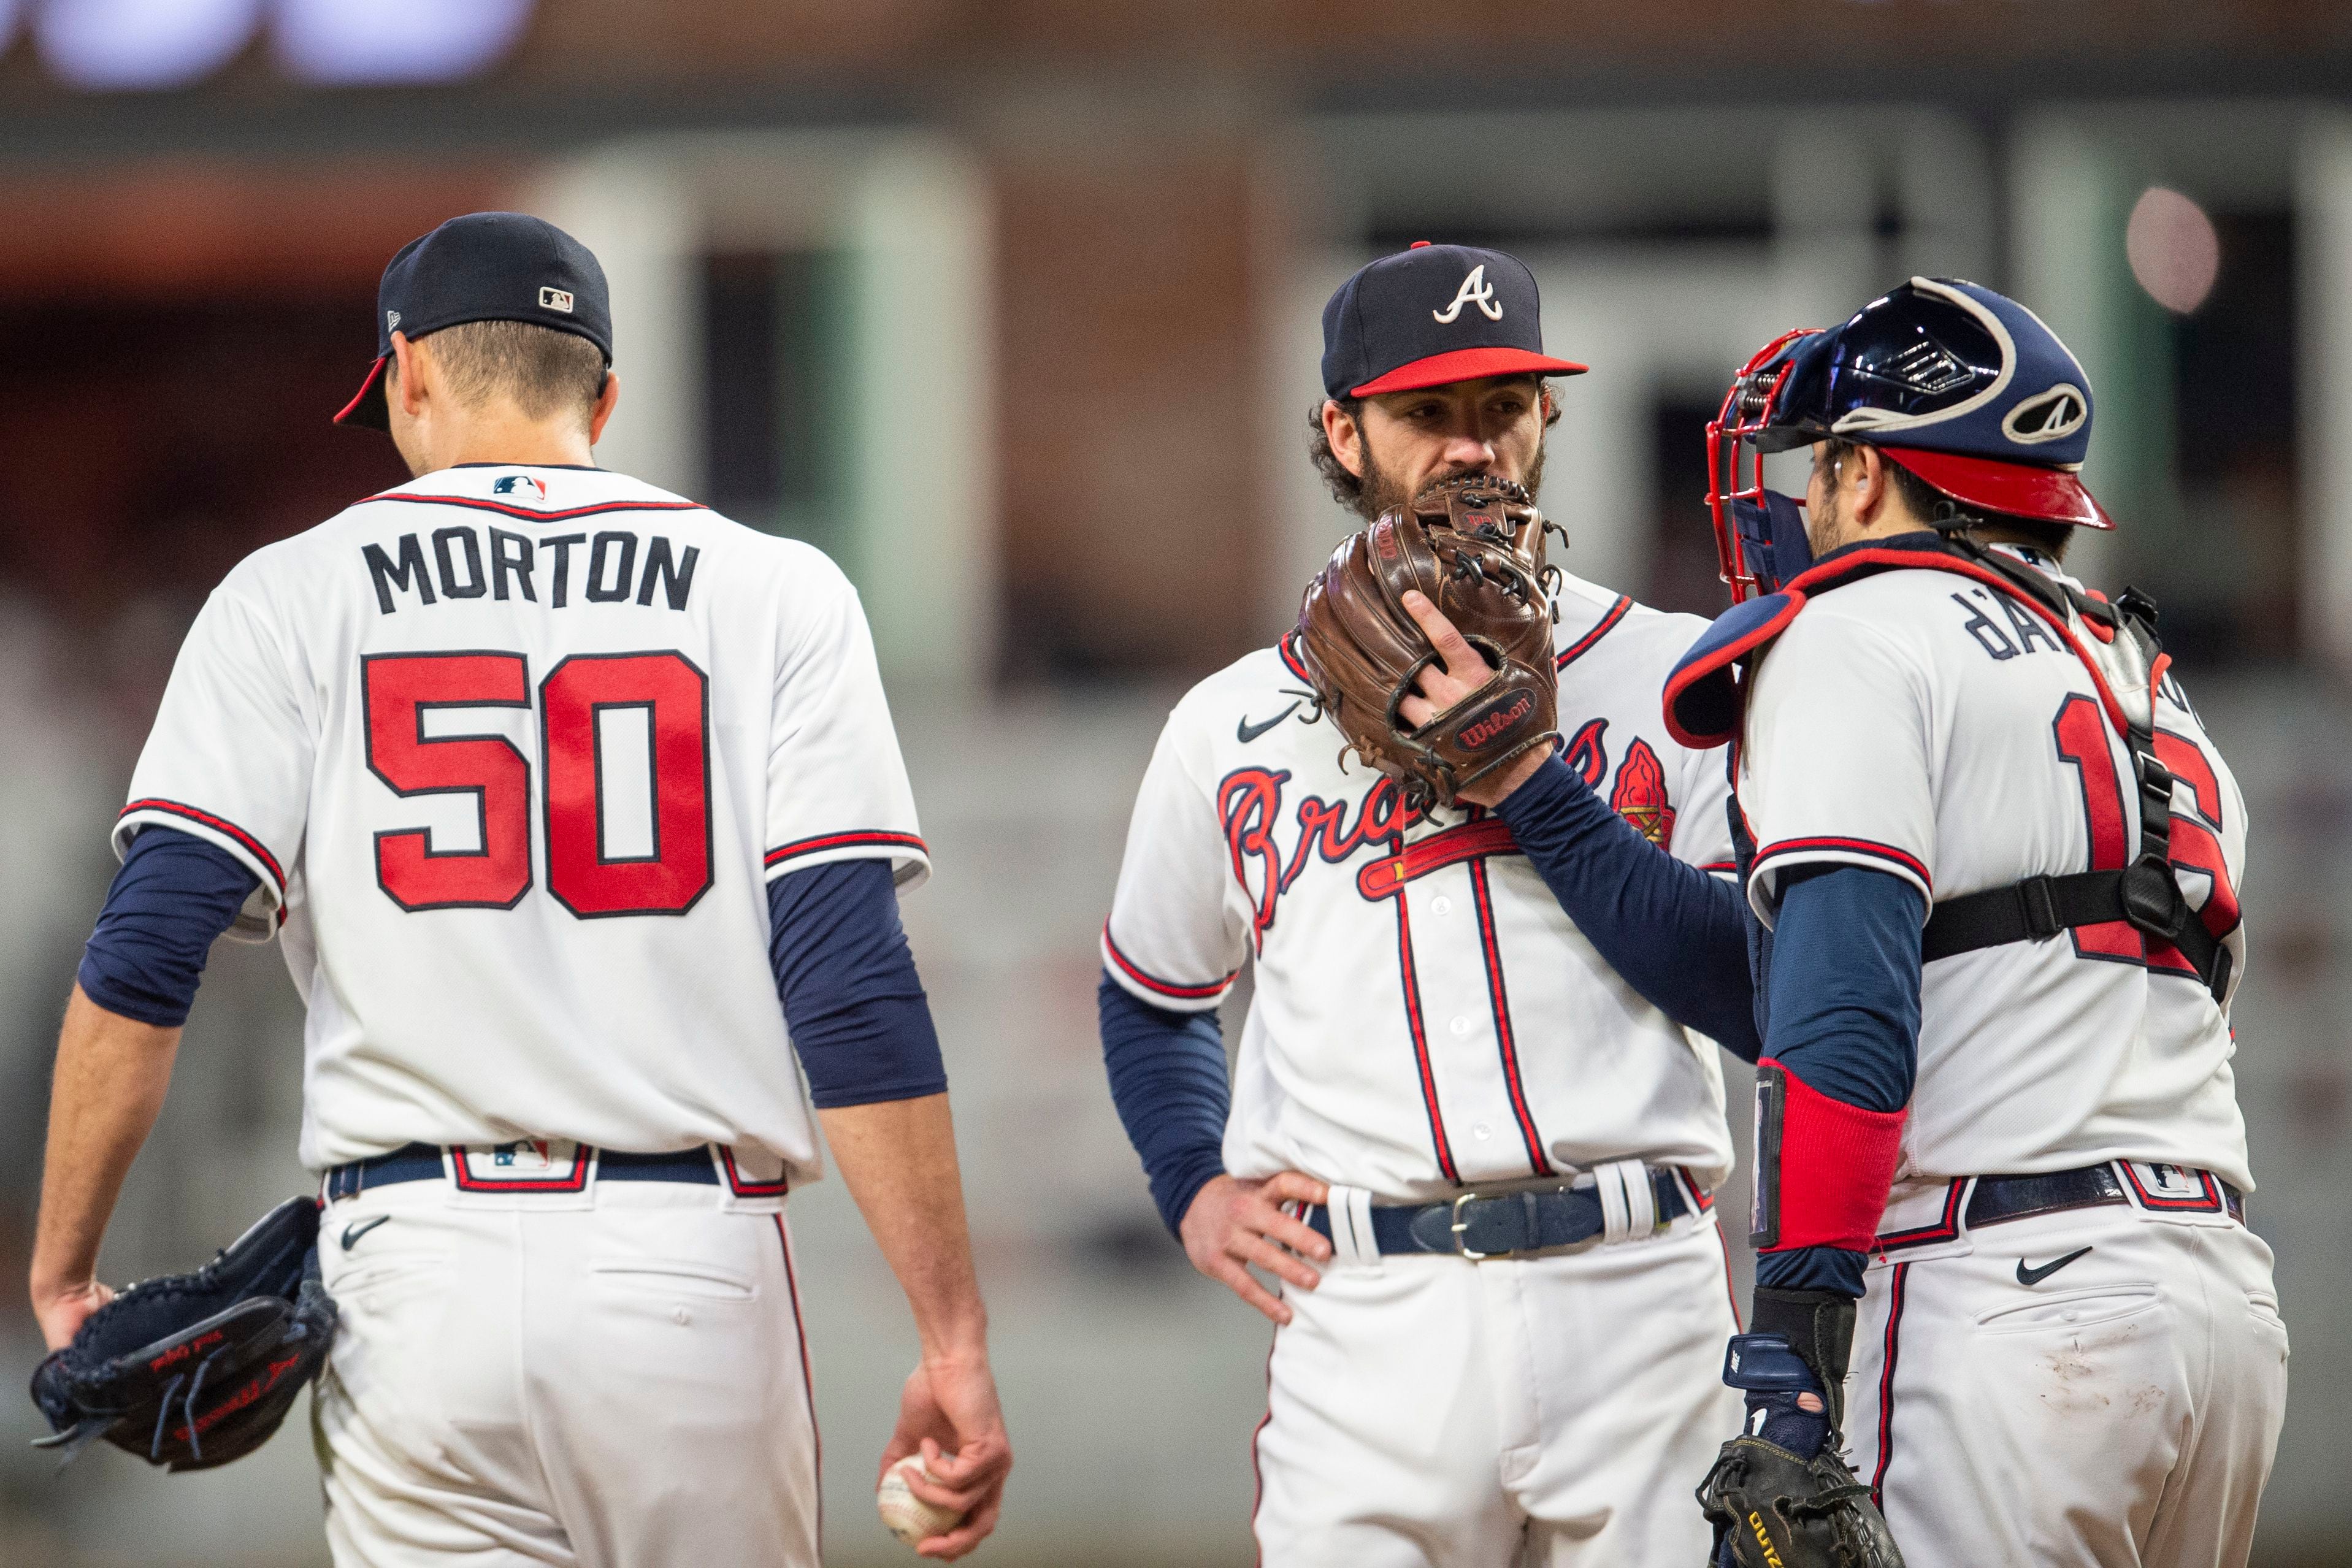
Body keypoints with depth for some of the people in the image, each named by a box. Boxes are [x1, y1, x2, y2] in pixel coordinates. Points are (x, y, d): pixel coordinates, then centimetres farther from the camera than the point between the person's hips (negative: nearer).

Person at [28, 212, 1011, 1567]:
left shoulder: (295, 600, 6)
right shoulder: (775, 596, 6)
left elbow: (144, 963, -2)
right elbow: (854, 991, -4)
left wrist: (64, 1273, 8)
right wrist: (955, 1345, -4)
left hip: (419, 1266, 0)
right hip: (699, 1277, 0)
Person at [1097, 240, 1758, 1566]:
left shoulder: (1677, 680, 8)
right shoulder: (1235, 726, 14)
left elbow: (1758, 997, -4)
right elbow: (1153, 999, 29)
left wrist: (1525, 782, -8)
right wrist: (1197, 1188, 10)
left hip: (1640, 1305, -1)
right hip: (1366, 1313, 1)